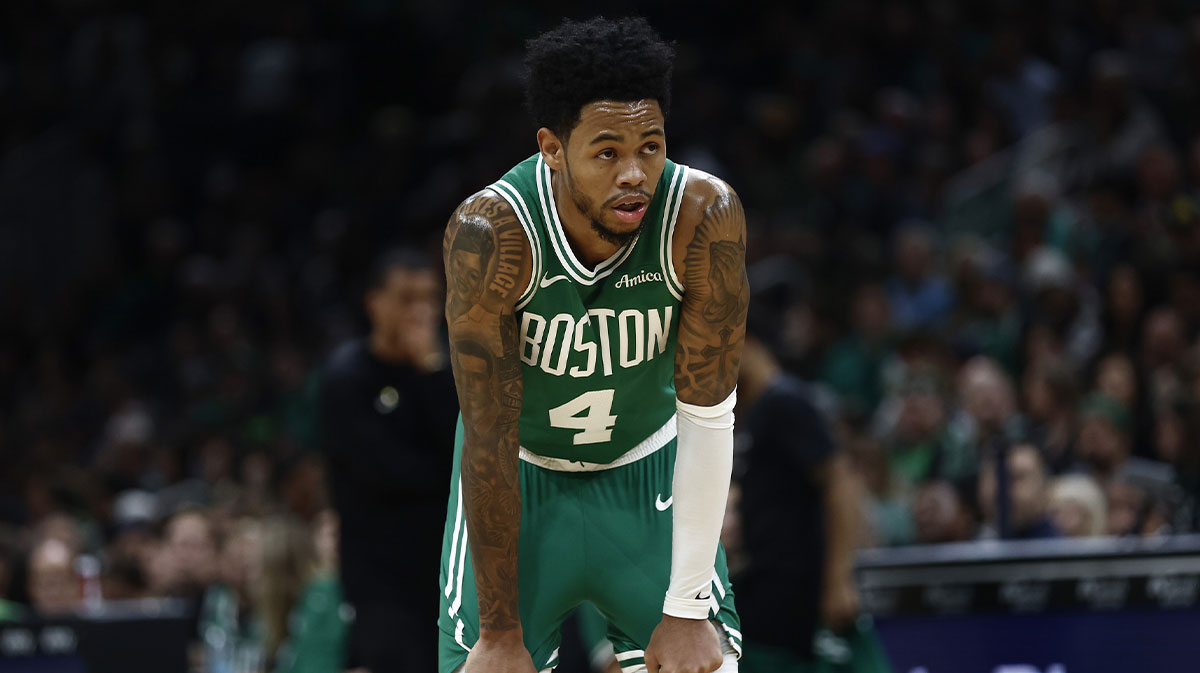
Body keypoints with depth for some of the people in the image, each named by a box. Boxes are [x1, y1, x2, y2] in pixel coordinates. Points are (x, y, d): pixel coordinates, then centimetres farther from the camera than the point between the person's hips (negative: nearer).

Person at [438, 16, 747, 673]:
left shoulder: (704, 217, -27)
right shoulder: (491, 232, -30)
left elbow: (708, 415, -20)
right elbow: (489, 439, -25)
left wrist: (687, 610, -22)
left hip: (647, 468, 1)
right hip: (518, 472, -1)